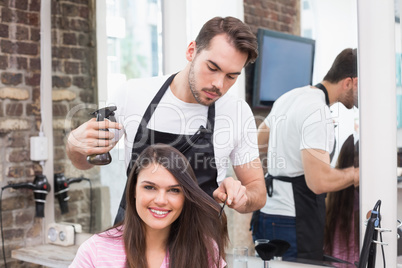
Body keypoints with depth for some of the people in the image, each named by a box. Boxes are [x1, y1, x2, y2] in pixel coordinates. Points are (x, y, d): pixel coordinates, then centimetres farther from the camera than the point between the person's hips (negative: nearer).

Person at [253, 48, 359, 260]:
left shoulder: (289, 97, 11)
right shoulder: (319, 113, -19)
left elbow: (258, 145, 23)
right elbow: (319, 182, -26)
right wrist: (357, 173, -11)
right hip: (293, 221, -10)